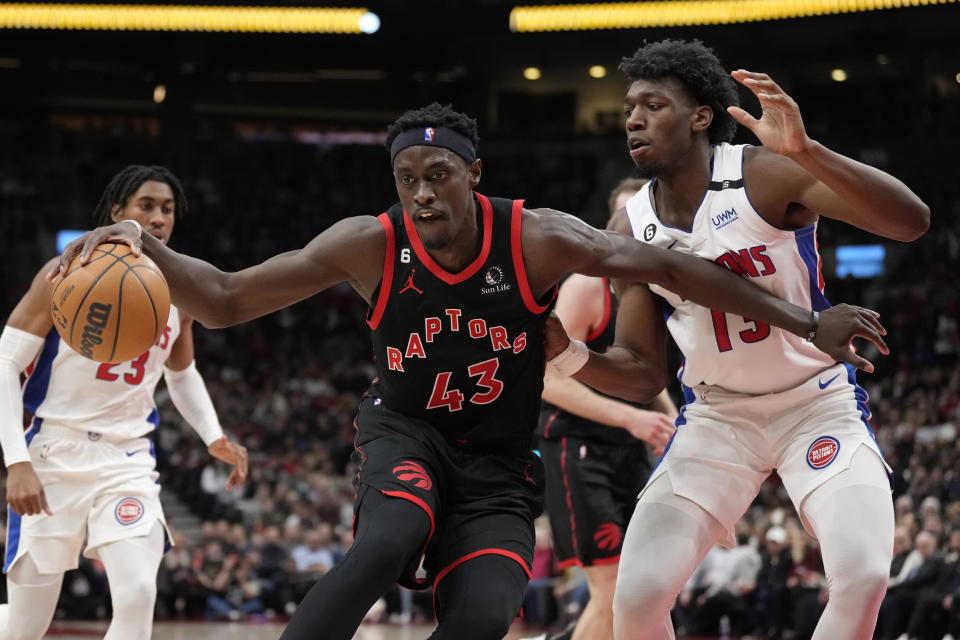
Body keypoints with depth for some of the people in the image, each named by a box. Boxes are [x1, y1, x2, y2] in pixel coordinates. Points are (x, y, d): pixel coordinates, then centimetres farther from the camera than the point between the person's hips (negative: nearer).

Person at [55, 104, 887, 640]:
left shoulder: (536, 240, -17)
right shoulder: (370, 245, -16)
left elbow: (669, 269, -13)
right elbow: (227, 300, -15)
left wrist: (806, 323, -15)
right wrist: (146, 248, -33)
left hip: (498, 463, 1)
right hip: (407, 433, -1)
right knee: (387, 543, -34)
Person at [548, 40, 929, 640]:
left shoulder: (766, 175, -17)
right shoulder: (631, 231, -3)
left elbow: (912, 220, -29)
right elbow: (643, 373, 5)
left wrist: (804, 151, -42)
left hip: (820, 403, -3)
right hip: (717, 416, 3)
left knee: (864, 575, -26)